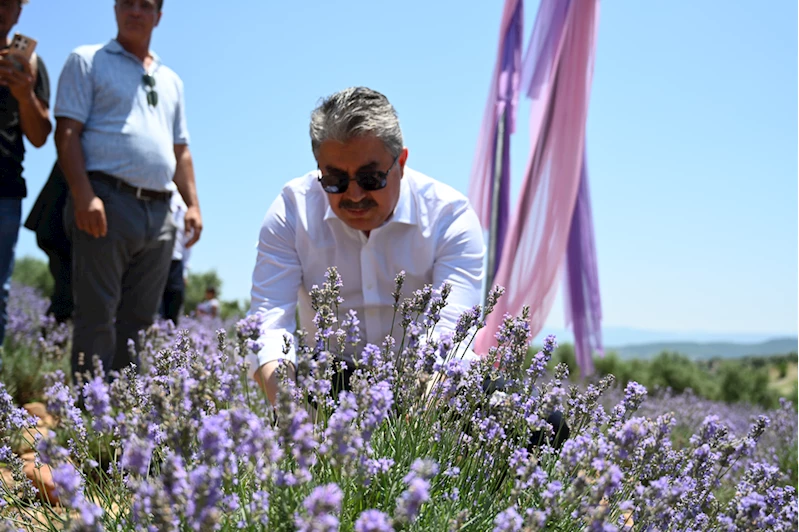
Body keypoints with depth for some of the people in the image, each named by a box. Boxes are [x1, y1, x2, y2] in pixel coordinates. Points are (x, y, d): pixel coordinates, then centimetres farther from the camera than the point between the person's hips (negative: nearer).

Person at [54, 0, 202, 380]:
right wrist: (83, 196, -16)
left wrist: (193, 204, 11)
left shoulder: (171, 81, 24)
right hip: (107, 203, -5)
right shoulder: (87, 61, 8)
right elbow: (67, 133, -3)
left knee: (139, 320, 6)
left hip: (159, 213, 6)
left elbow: (180, 150, 25)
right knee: (97, 316, -8)